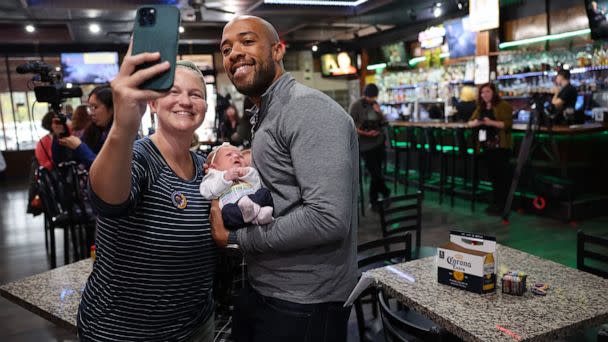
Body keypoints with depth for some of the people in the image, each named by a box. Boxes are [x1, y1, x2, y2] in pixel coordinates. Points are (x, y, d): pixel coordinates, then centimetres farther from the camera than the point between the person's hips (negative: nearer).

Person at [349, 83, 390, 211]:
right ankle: (386, 193, 17)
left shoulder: (375, 104, 9)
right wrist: (366, 133, -19)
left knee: (376, 173, 8)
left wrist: (379, 112, -5)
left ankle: (374, 201, 18)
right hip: (365, 145, -5)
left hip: (378, 142, 5)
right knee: (375, 173, -7)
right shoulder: (356, 106, -8)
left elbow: (382, 122, 13)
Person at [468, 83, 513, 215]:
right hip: (487, 145, 7)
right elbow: (470, 122, 15)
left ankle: (502, 204, 0)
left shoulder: (504, 106, -6)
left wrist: (491, 122, -25)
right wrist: (476, 122, -8)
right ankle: (496, 202, 20)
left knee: (502, 174, -5)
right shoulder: (480, 107, 16)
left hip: (500, 145, -7)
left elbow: (508, 123, -15)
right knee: (492, 174, 12)